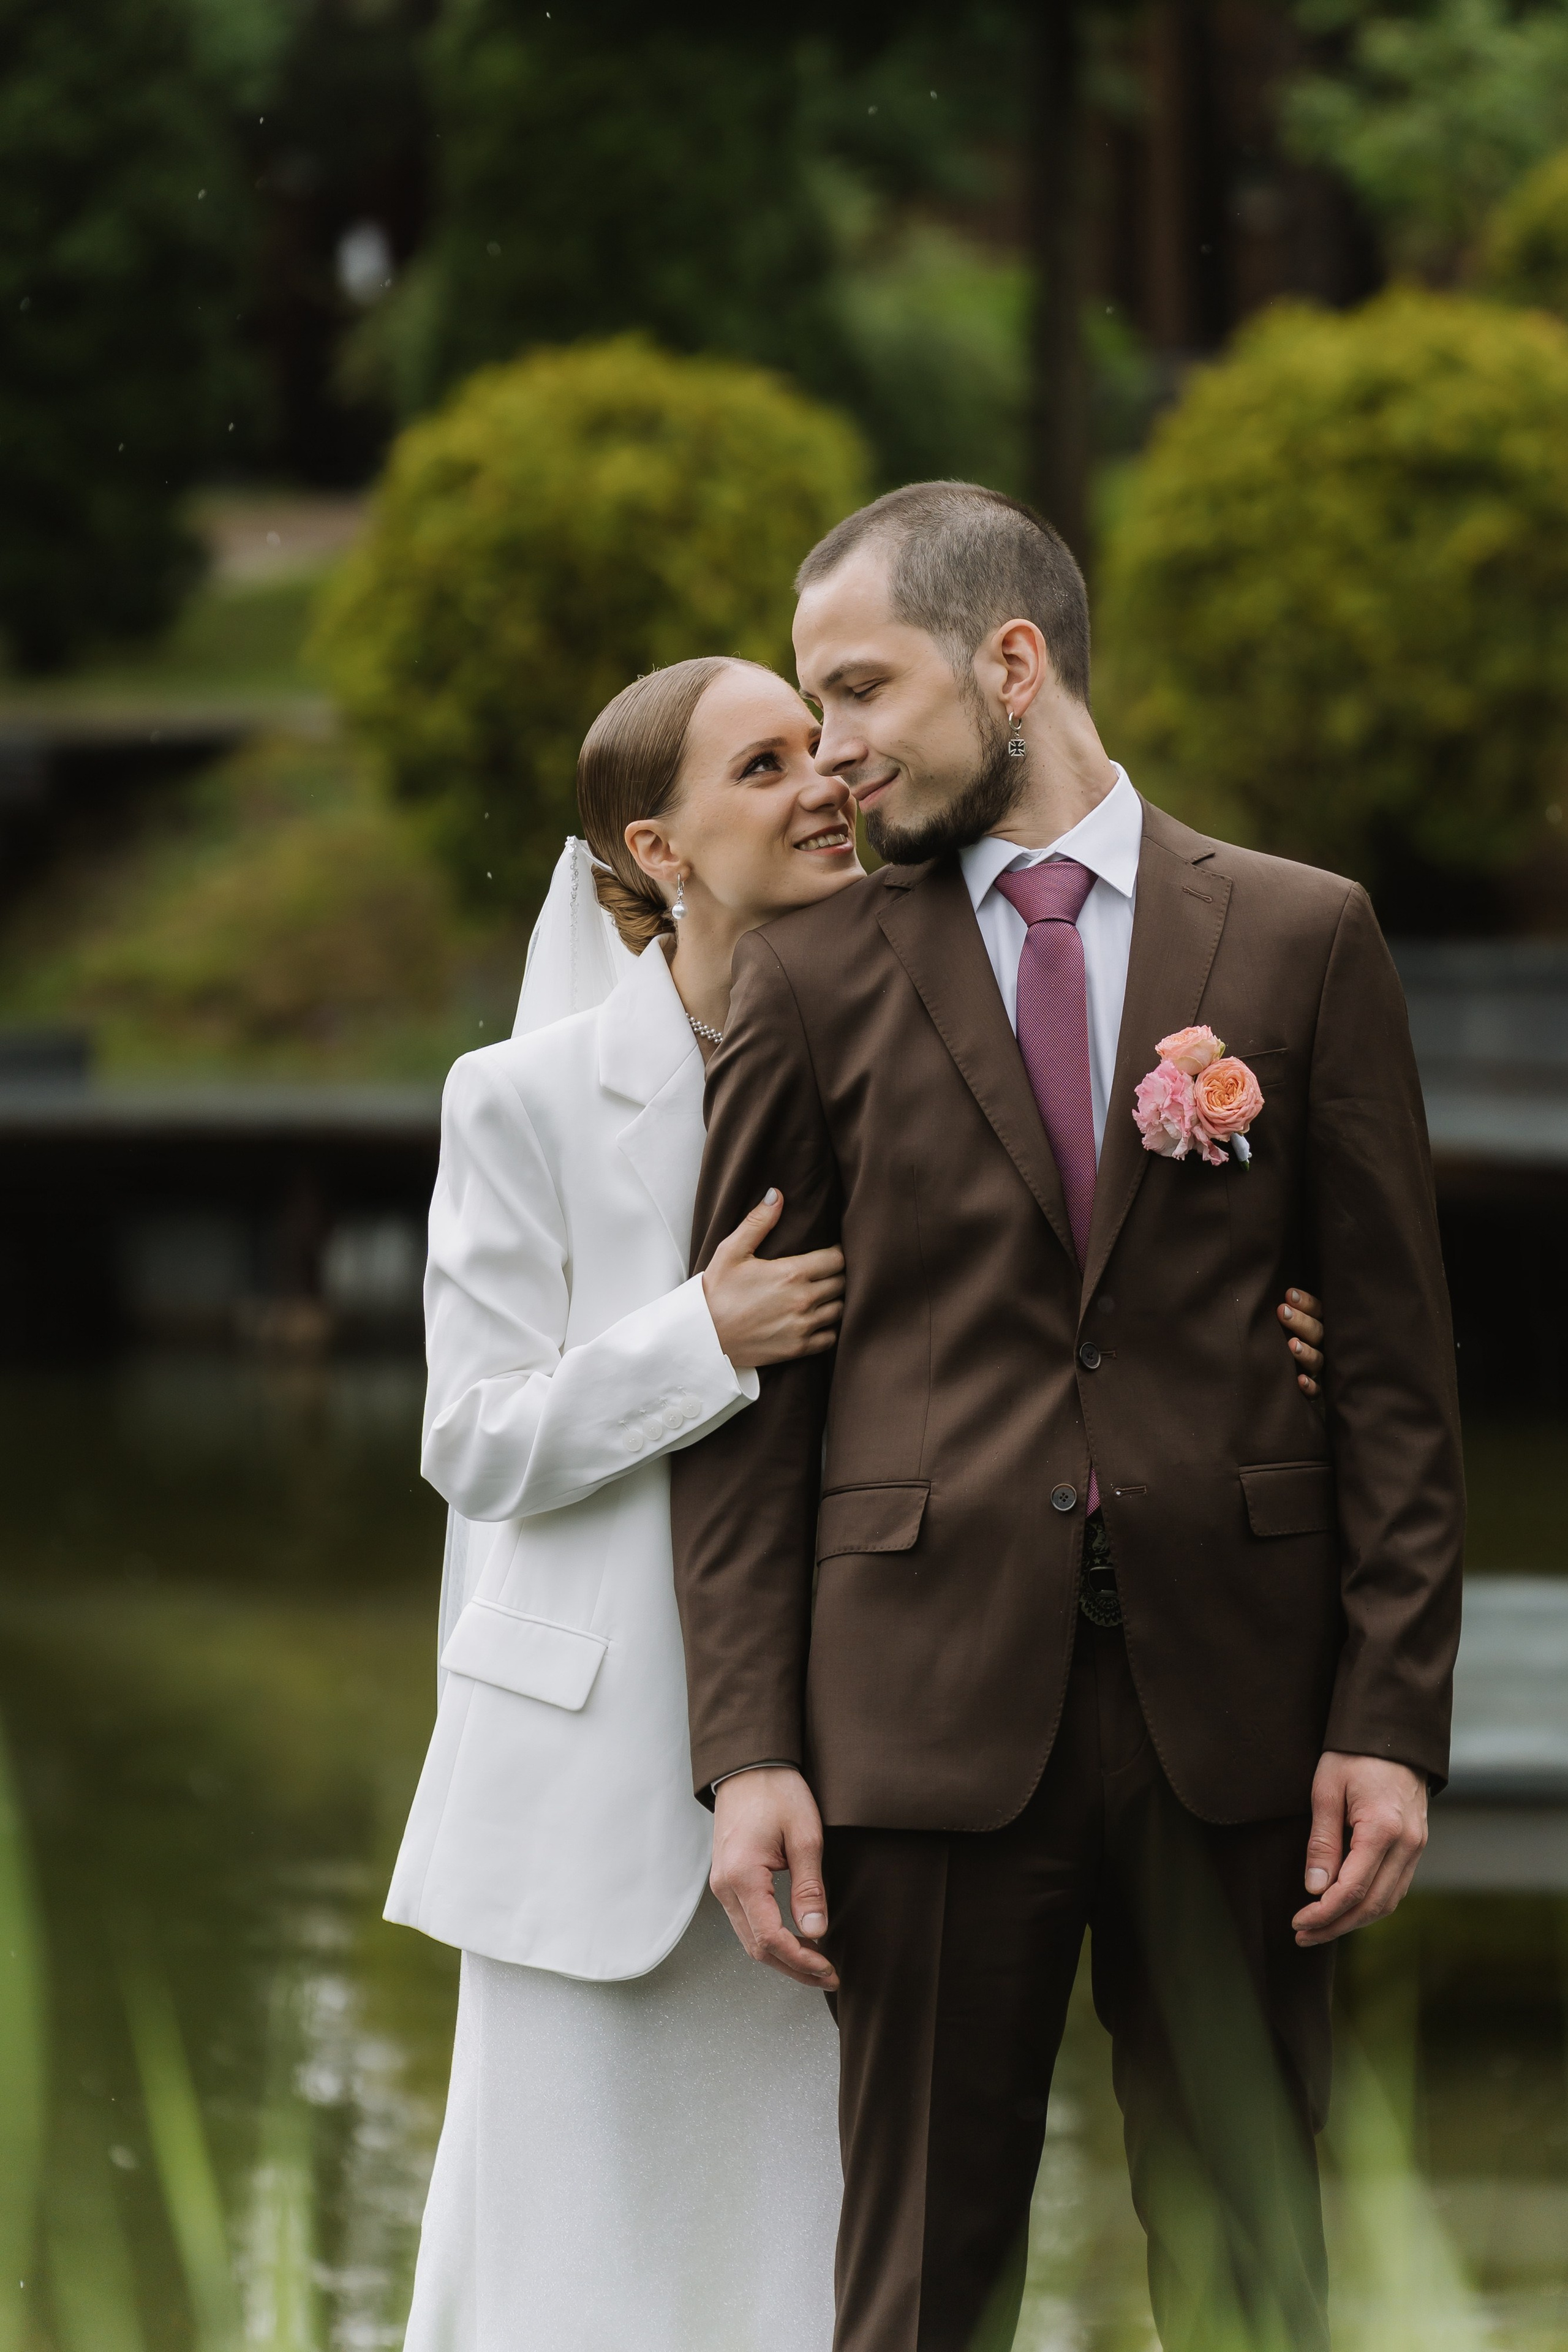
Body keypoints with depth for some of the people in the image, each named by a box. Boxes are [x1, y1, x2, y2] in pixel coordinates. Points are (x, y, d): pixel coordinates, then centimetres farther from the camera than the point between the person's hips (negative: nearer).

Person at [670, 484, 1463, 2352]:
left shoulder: (1302, 939, 7)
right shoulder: (812, 977, 7)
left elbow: (1396, 1355, 5)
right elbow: (748, 1399, 6)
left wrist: (1392, 1712, -3)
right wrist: (747, 1753, -3)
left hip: (1233, 1708, 0)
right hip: (932, 1700, 0)